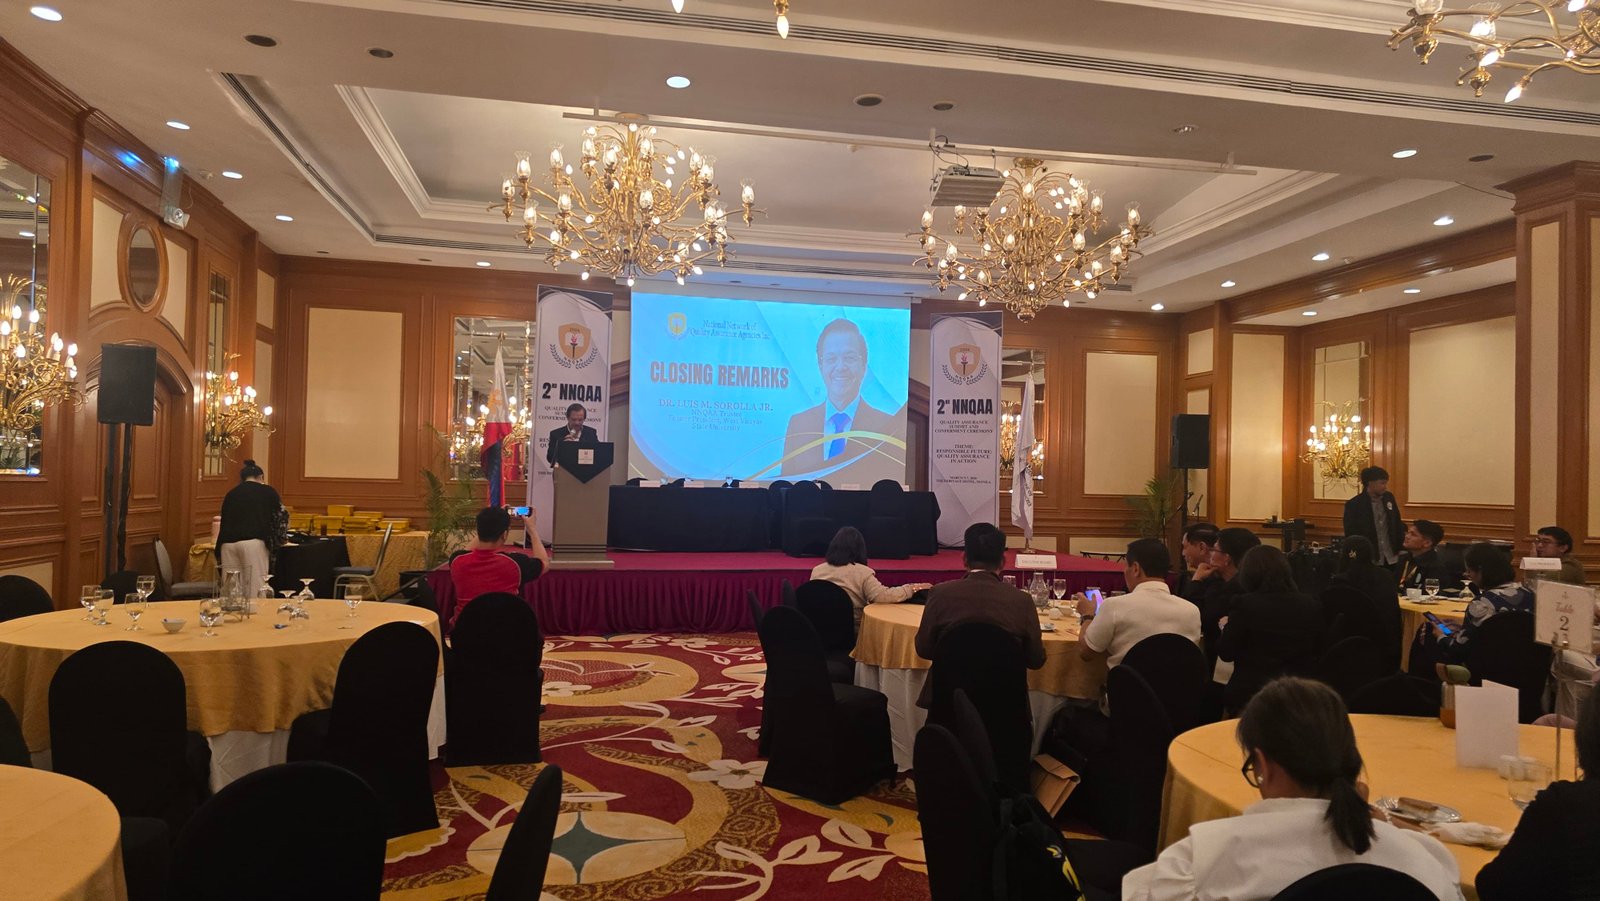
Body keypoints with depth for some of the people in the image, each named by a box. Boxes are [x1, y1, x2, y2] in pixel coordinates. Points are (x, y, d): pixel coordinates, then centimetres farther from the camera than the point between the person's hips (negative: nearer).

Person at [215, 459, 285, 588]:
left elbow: (225, 521, 25)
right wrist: (277, 540, 27)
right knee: (256, 590, -5)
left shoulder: (230, 493, 21)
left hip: (228, 543, 4)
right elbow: (280, 518, 13)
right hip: (254, 542, -4)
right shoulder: (268, 491, 12)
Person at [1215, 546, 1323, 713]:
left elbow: (1226, 653, -5)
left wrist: (1227, 627, 13)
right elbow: (1317, 651, 11)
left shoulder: (1245, 604, -14)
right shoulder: (1311, 606, -3)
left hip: (1250, 694, -4)